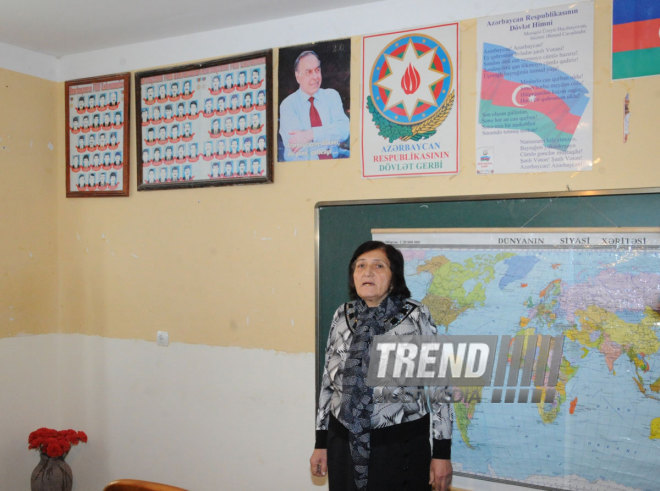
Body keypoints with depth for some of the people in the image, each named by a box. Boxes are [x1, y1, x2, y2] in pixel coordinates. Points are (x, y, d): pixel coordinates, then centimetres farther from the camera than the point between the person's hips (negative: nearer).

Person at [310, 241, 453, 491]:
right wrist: (321, 442, 9)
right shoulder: (342, 316, 2)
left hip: (401, 445, -3)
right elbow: (328, 380, 9)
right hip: (345, 442, 4)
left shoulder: (416, 316, -9)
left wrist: (442, 452, -8)